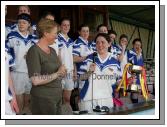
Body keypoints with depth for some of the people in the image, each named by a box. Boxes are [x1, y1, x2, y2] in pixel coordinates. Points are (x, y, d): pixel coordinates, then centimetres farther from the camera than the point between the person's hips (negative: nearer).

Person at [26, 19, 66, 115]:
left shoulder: (52, 50, 11)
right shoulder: (34, 51, -14)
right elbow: (36, 81, -22)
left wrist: (62, 72, -6)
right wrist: (57, 74, -13)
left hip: (57, 96, 8)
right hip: (43, 98, -7)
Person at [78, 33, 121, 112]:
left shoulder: (114, 62, 4)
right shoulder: (89, 58, -1)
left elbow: (118, 81, 12)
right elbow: (81, 77, 1)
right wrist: (89, 72, -15)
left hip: (107, 99, 2)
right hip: (88, 99, -2)